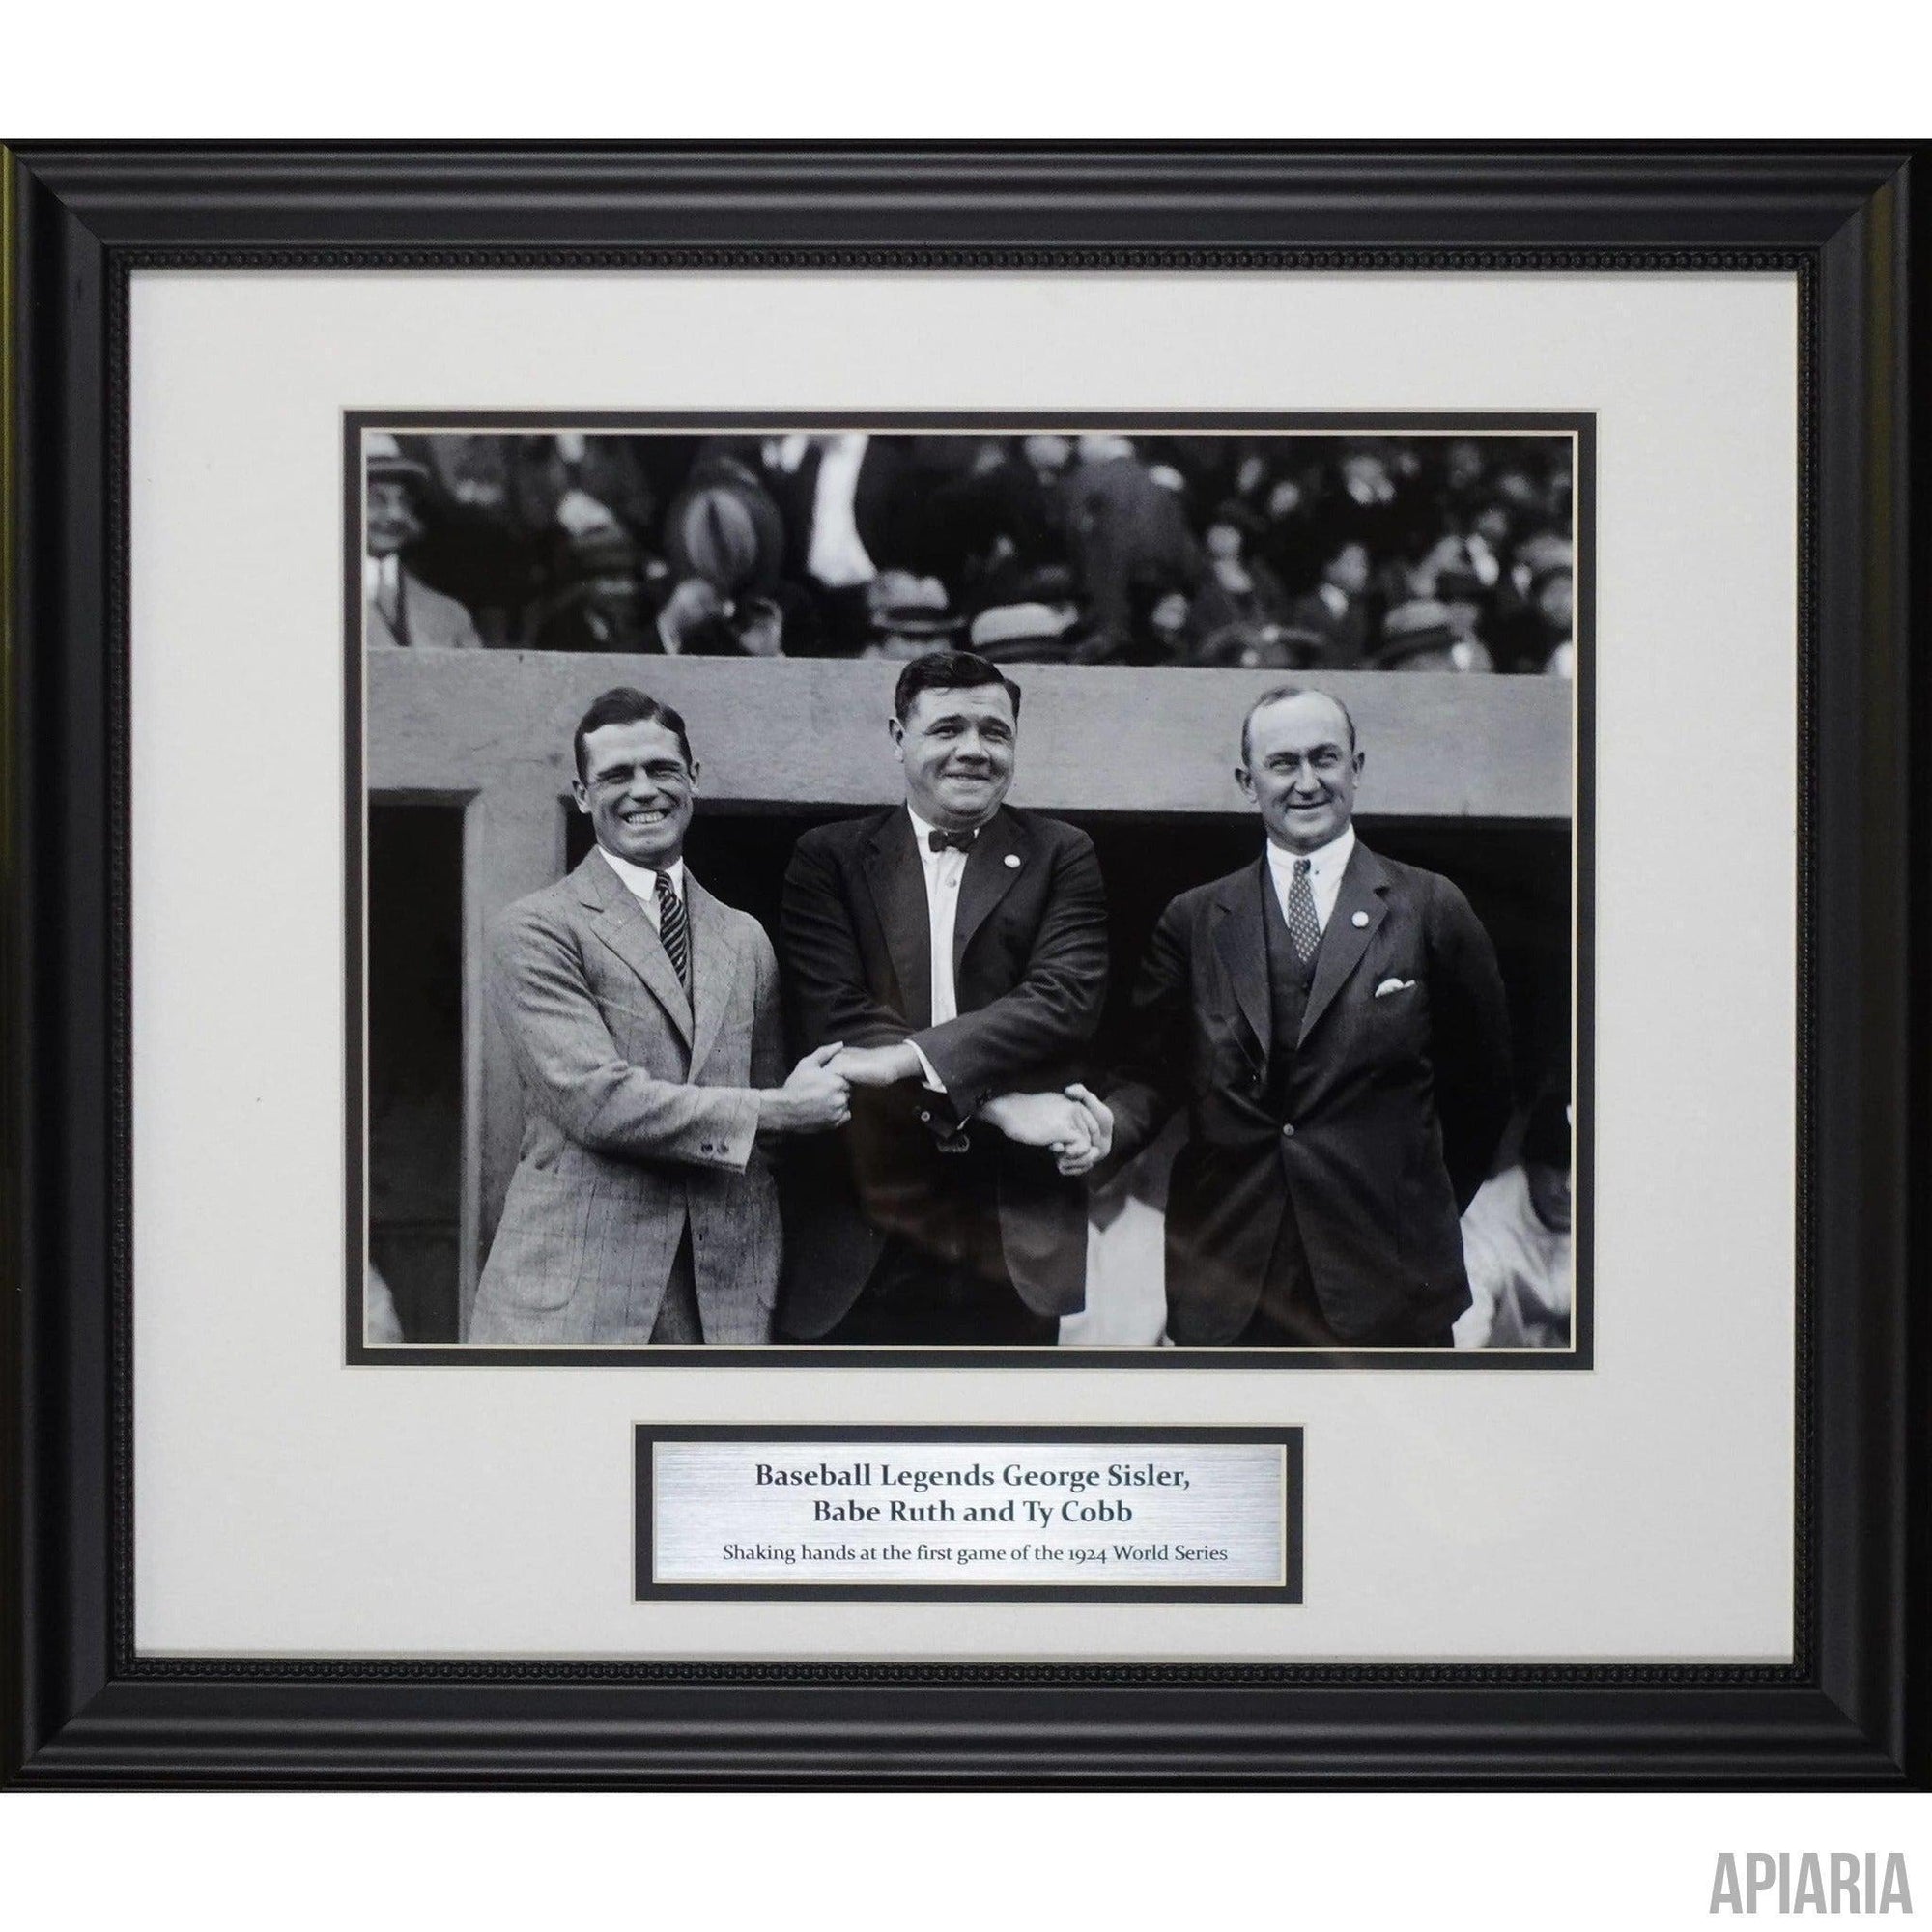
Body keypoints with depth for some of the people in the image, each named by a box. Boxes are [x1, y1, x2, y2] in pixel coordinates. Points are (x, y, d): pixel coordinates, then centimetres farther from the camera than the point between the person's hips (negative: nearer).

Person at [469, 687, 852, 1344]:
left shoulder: (746, 940, 17)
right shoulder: (535, 930, -2)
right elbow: (595, 1101, -13)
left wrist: (765, 1295, 11)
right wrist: (778, 1110, -9)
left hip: (724, 1294, 4)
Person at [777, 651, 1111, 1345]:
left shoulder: (1060, 857, 9)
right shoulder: (830, 858, 8)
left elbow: (1065, 999, -6)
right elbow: (837, 1016, -5)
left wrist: (909, 1055, -17)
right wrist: (998, 1104, -15)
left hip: (1015, 1238, 0)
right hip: (863, 1232, 0)